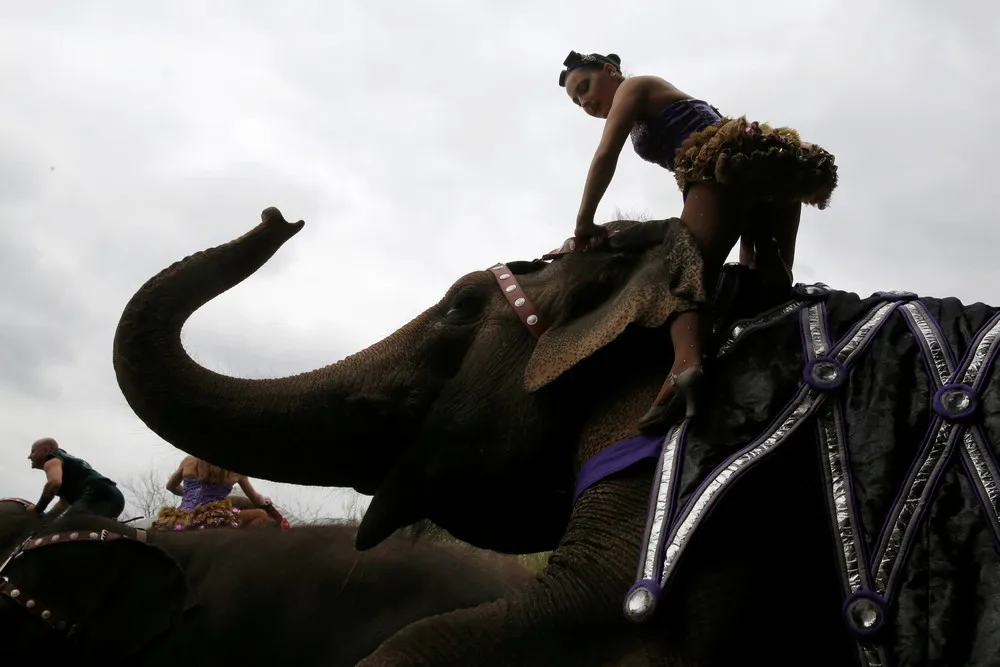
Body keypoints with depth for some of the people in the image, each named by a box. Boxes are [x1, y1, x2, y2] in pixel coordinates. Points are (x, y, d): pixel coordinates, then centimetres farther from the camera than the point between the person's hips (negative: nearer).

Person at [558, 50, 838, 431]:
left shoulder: (633, 87, 17)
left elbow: (606, 155, 3)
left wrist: (584, 222, 5)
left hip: (728, 166, -10)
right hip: (771, 172, 10)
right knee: (772, 285, 10)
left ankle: (685, 362, -49)